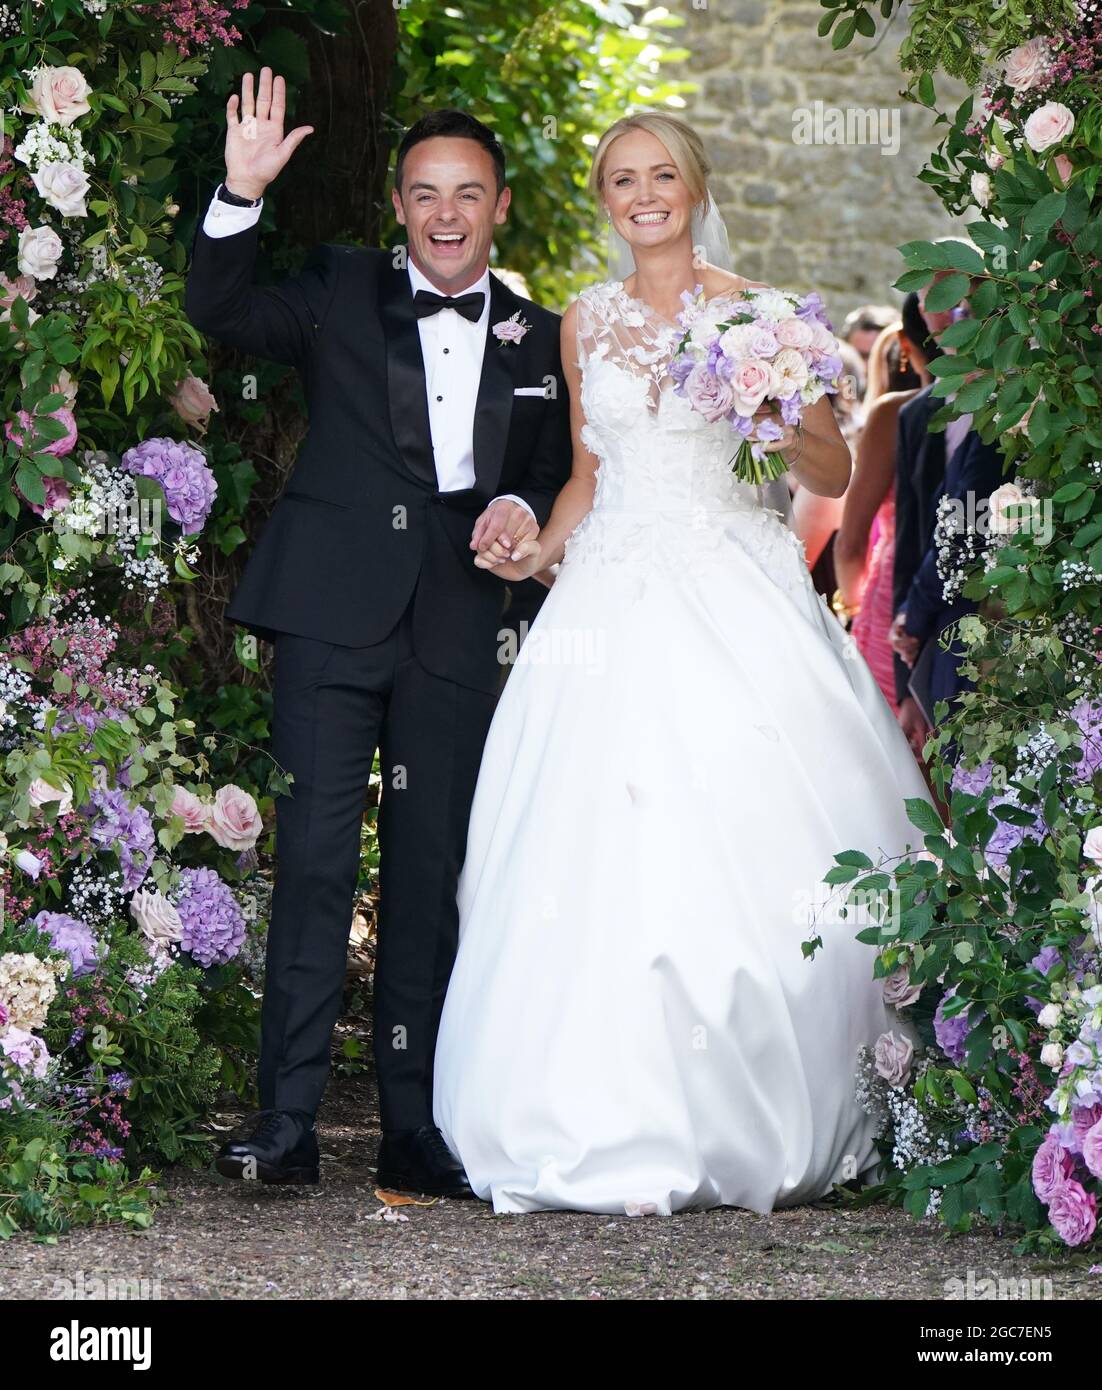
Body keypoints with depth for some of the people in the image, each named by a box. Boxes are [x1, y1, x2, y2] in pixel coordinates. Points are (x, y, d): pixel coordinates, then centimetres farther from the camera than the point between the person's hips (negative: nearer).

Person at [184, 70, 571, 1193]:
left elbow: (553, 475, 20)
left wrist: (523, 508, -3)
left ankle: (414, 1131, 10)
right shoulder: (342, 291, 7)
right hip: (336, 613, -3)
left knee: (431, 872, 6)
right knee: (316, 858, -9)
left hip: (456, 629, 3)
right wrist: (242, 194, -20)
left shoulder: (535, 340, 15)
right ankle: (287, 1121, -8)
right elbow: (221, 312, -7)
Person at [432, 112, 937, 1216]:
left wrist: (783, 427, -18)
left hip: (734, 593, -3)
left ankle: (760, 1119, 1)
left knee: (747, 834, -10)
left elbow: (836, 476, 2)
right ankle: (629, 1127, -3)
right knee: (613, 862, -7)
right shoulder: (586, 322, 13)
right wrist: (545, 542, 6)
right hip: (617, 602, 3)